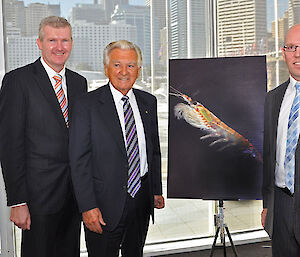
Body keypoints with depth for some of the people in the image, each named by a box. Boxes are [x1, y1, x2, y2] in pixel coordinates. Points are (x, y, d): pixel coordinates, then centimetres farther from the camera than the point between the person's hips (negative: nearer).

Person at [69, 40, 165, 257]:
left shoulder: (148, 102, 7)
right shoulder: (87, 105, -9)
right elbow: (79, 161, -11)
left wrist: (157, 190, 11)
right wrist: (88, 207, -16)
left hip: (142, 199, 5)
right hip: (106, 202, -4)